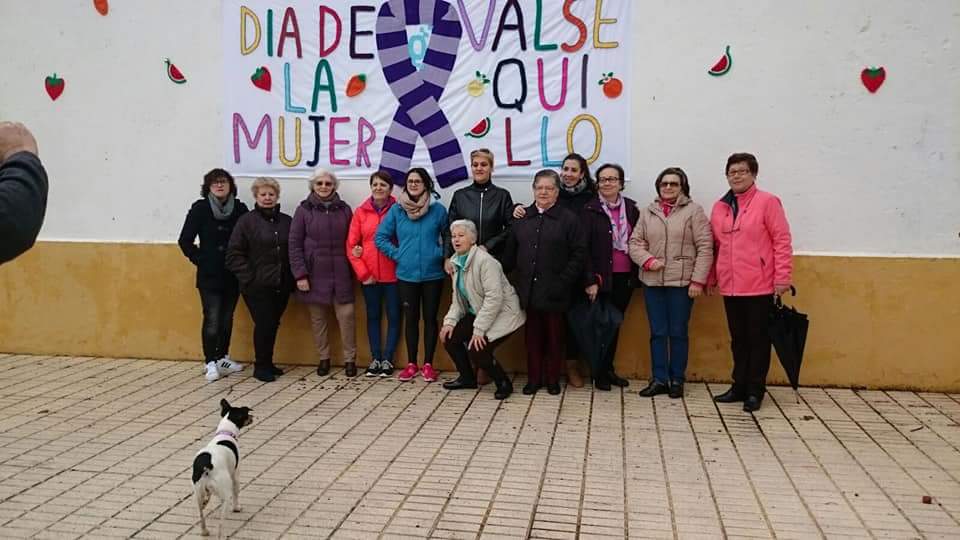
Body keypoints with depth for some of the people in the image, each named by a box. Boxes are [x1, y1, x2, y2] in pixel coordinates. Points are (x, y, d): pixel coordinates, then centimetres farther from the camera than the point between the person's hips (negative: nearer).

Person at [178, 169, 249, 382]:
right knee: (212, 318, -6)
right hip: (209, 276, -2)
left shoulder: (240, 209, 1)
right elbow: (185, 241, 1)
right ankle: (210, 363, 4)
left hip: (233, 275, 2)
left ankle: (223, 358, 25)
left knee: (227, 318, 11)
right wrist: (200, 260, -2)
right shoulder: (200, 209, -3)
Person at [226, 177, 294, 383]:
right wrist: (249, 277, -11)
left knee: (273, 325, 11)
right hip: (257, 286, -4)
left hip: (281, 286, 4)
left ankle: (267, 363, 25)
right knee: (263, 325, -4)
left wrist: (291, 278, 2)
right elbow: (234, 254, -5)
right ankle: (261, 366, 11)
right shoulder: (246, 221, -2)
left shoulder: (286, 221, 9)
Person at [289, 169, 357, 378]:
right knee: (318, 318, 7)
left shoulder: (344, 209, 6)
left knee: (346, 314, -4)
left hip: (340, 274, 1)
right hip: (314, 274, -1)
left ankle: (350, 359, 9)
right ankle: (324, 358, 21)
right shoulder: (304, 210, 0)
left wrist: (353, 269, 1)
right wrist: (300, 274, -9)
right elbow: (294, 244, -2)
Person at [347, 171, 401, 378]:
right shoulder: (361, 212, 3)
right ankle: (375, 358, 21)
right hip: (369, 275, 2)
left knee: (393, 316, 5)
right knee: (373, 316, 12)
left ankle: (387, 359, 16)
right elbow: (351, 245, 2)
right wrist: (362, 272, -3)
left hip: (392, 274, -2)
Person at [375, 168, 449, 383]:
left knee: (430, 318, 6)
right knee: (411, 319, 9)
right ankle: (411, 363, 21)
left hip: (432, 274, -1)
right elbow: (380, 237, 5)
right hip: (406, 274, 1)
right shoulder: (396, 210, 0)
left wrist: (441, 254, -3)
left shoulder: (438, 209, -3)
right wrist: (397, 254, -2)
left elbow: (449, 236, 8)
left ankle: (428, 364, 17)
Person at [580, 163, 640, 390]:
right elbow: (583, 248, -10)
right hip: (602, 277, -4)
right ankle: (599, 373, 16)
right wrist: (590, 280, -15)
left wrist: (636, 274, 2)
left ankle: (608, 369, 25)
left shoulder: (631, 208, 6)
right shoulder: (590, 210, -6)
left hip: (625, 277, 4)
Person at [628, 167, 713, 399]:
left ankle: (677, 380, 17)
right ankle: (659, 379, 17)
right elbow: (635, 242, 9)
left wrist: (698, 280, -11)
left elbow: (705, 247, -5)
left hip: (682, 282, -3)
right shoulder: (647, 212, 10)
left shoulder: (694, 210, -1)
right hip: (652, 282, 3)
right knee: (657, 332, 8)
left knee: (678, 332, 5)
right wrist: (648, 260, -10)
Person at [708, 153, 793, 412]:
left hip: (759, 286, -5)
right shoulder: (719, 207, 11)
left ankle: (755, 390, 12)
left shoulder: (767, 202, -5)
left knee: (758, 339, 4)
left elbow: (782, 241, -8)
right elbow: (715, 245, 14)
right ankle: (739, 386, 23)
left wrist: (783, 277, -12)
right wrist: (711, 278, 14)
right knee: (738, 339, 13)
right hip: (730, 287, 5)